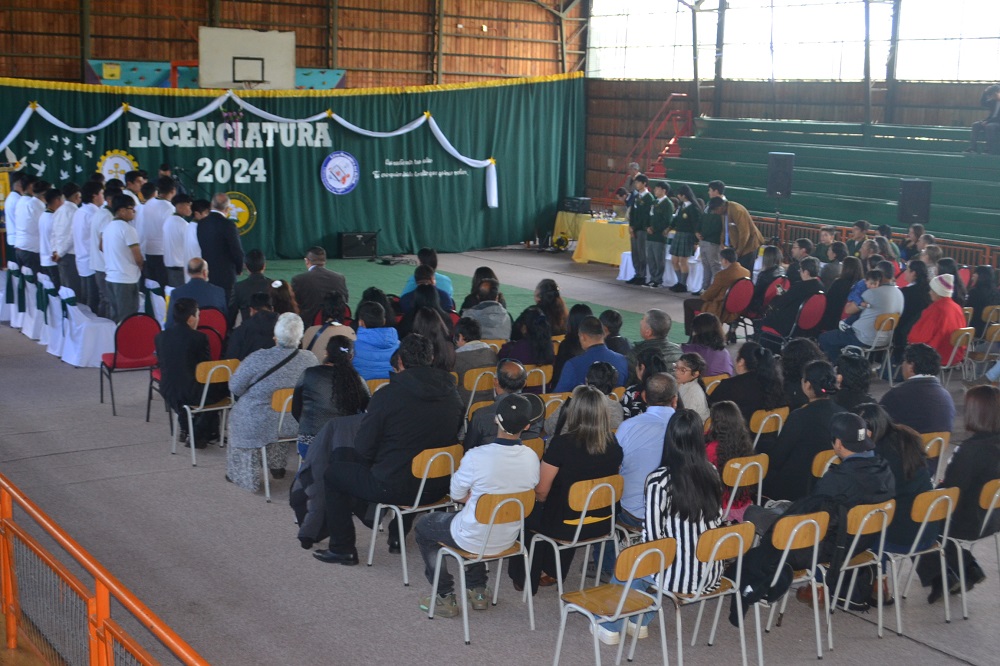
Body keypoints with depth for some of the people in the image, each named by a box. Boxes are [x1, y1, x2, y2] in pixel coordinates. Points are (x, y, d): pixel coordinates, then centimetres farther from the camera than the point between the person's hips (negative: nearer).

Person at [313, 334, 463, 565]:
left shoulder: (387, 395, -16)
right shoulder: (451, 394, -1)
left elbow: (363, 448, -11)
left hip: (394, 488, -6)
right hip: (438, 487, 6)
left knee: (333, 471, 17)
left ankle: (342, 549, 22)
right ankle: (398, 535, 39)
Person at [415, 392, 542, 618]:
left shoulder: (476, 457, -28)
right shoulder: (532, 458, -14)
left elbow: (456, 494, -12)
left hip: (474, 539, -5)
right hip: (509, 538, 5)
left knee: (424, 526, 23)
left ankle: (445, 598, 22)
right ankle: (478, 591, 36)